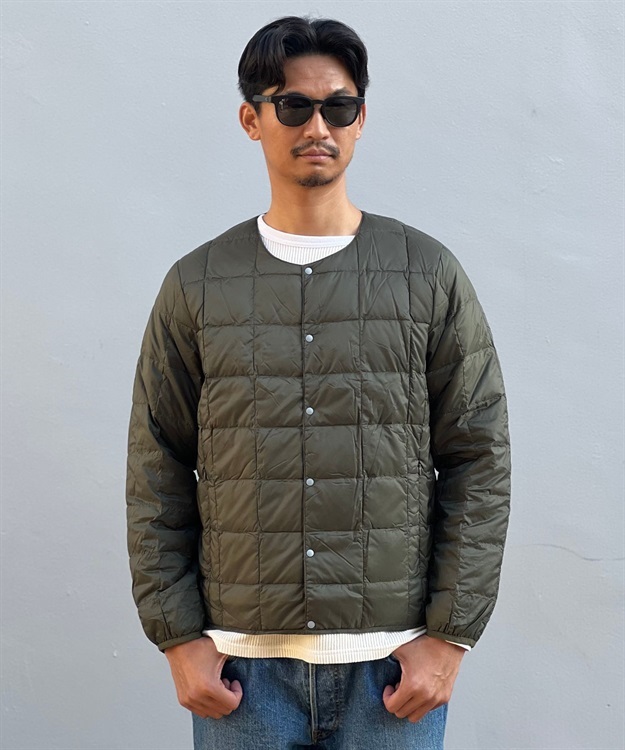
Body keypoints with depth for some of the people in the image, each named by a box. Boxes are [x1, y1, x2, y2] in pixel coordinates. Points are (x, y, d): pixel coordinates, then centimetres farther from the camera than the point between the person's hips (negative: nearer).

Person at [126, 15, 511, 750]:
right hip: (241, 666, 1)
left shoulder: (429, 275, 2)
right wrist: (178, 637, -1)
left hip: (393, 663, 0)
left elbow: (480, 464, 1)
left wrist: (449, 634, -4)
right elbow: (157, 478, 5)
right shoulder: (196, 285, 4)